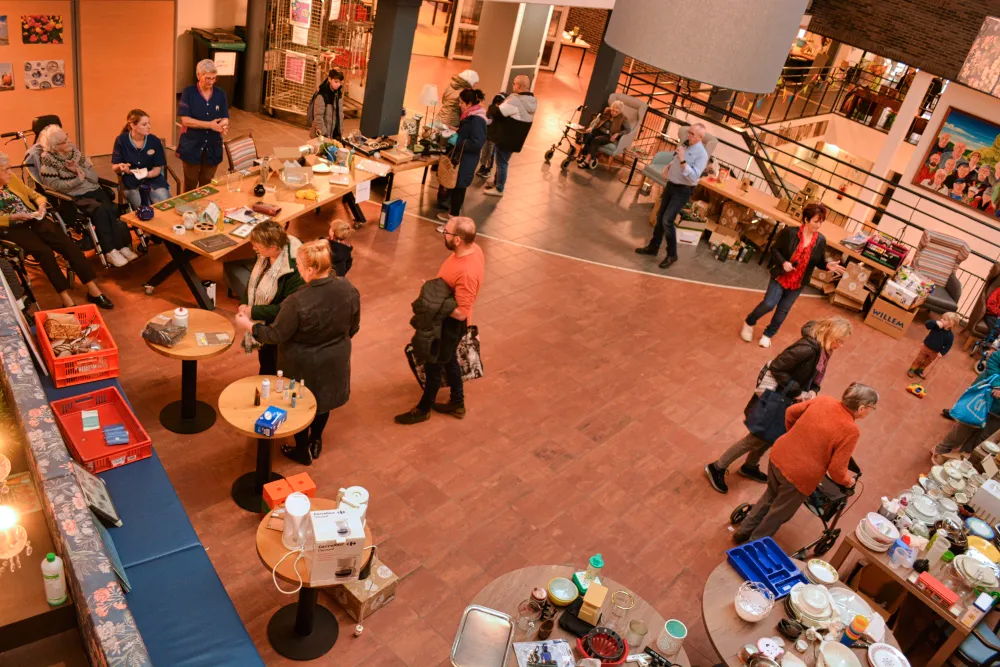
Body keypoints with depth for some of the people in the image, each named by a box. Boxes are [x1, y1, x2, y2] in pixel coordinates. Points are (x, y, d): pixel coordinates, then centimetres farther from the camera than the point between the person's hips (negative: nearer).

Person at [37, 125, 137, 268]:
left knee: (113, 210, -26)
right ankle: (110, 251, -27)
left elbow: (95, 177, 7)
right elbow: (54, 185, -14)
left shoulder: (74, 152, 12)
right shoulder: (48, 160, -3)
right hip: (74, 198, -5)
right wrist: (78, 180, -16)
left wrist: (80, 171, -10)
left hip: (94, 191, 5)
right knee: (100, 211, -32)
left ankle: (122, 245, -24)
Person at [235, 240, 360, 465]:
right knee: (323, 400, 28)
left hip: (304, 366, -4)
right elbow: (353, 328, -3)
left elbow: (275, 335, -20)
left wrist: (248, 325, -3)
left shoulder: (297, 303, -34)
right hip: (335, 360, 5)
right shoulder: (349, 290, -18)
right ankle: (316, 443, 50)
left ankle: (303, 452, 42)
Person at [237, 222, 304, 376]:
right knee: (265, 366, 30)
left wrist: (254, 311, -24)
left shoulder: (294, 268, -32)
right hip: (262, 326, 8)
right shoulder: (264, 256, -8)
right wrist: (244, 303, -6)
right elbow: (253, 281, 10)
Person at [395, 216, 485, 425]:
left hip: (450, 324, -9)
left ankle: (423, 410, 36)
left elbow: (461, 313, -31)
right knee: (448, 360, 26)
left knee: (434, 366, 13)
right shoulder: (472, 248, -10)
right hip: (447, 319, 9)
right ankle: (457, 403, 46)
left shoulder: (467, 273, -38)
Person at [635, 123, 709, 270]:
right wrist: (668, 166, 5)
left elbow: (693, 177, -28)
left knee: (667, 220, -14)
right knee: (660, 217, 13)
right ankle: (653, 247, 28)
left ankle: (672, 254, 1)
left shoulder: (702, 154, -20)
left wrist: (682, 160, -32)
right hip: (671, 185, 8)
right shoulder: (685, 144, 4)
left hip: (683, 190, -8)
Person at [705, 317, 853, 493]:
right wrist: (796, 392, -25)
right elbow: (776, 368, -30)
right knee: (758, 437, 4)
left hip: (786, 400, 9)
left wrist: (812, 391, -10)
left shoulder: (823, 348, -3)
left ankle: (750, 466, 46)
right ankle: (717, 468, 19)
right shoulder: (808, 348, -32)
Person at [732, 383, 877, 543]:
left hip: (779, 456, 6)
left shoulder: (823, 400, -3)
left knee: (770, 496, 32)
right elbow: (836, 469, -16)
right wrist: (848, 481, 6)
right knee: (778, 514, 20)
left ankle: (743, 532, 46)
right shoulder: (851, 431, -19)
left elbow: (791, 412, 11)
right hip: (799, 475, -6)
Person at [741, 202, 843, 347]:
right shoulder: (789, 232, -18)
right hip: (781, 277, -3)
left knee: (783, 311, 12)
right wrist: (783, 262, -22)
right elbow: (774, 249, -7)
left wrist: (828, 265, -18)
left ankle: (768, 334, 33)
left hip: (798, 283, 4)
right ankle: (749, 323, 18)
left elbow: (819, 261, 4)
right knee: (769, 304, -11)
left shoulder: (821, 240, -8)